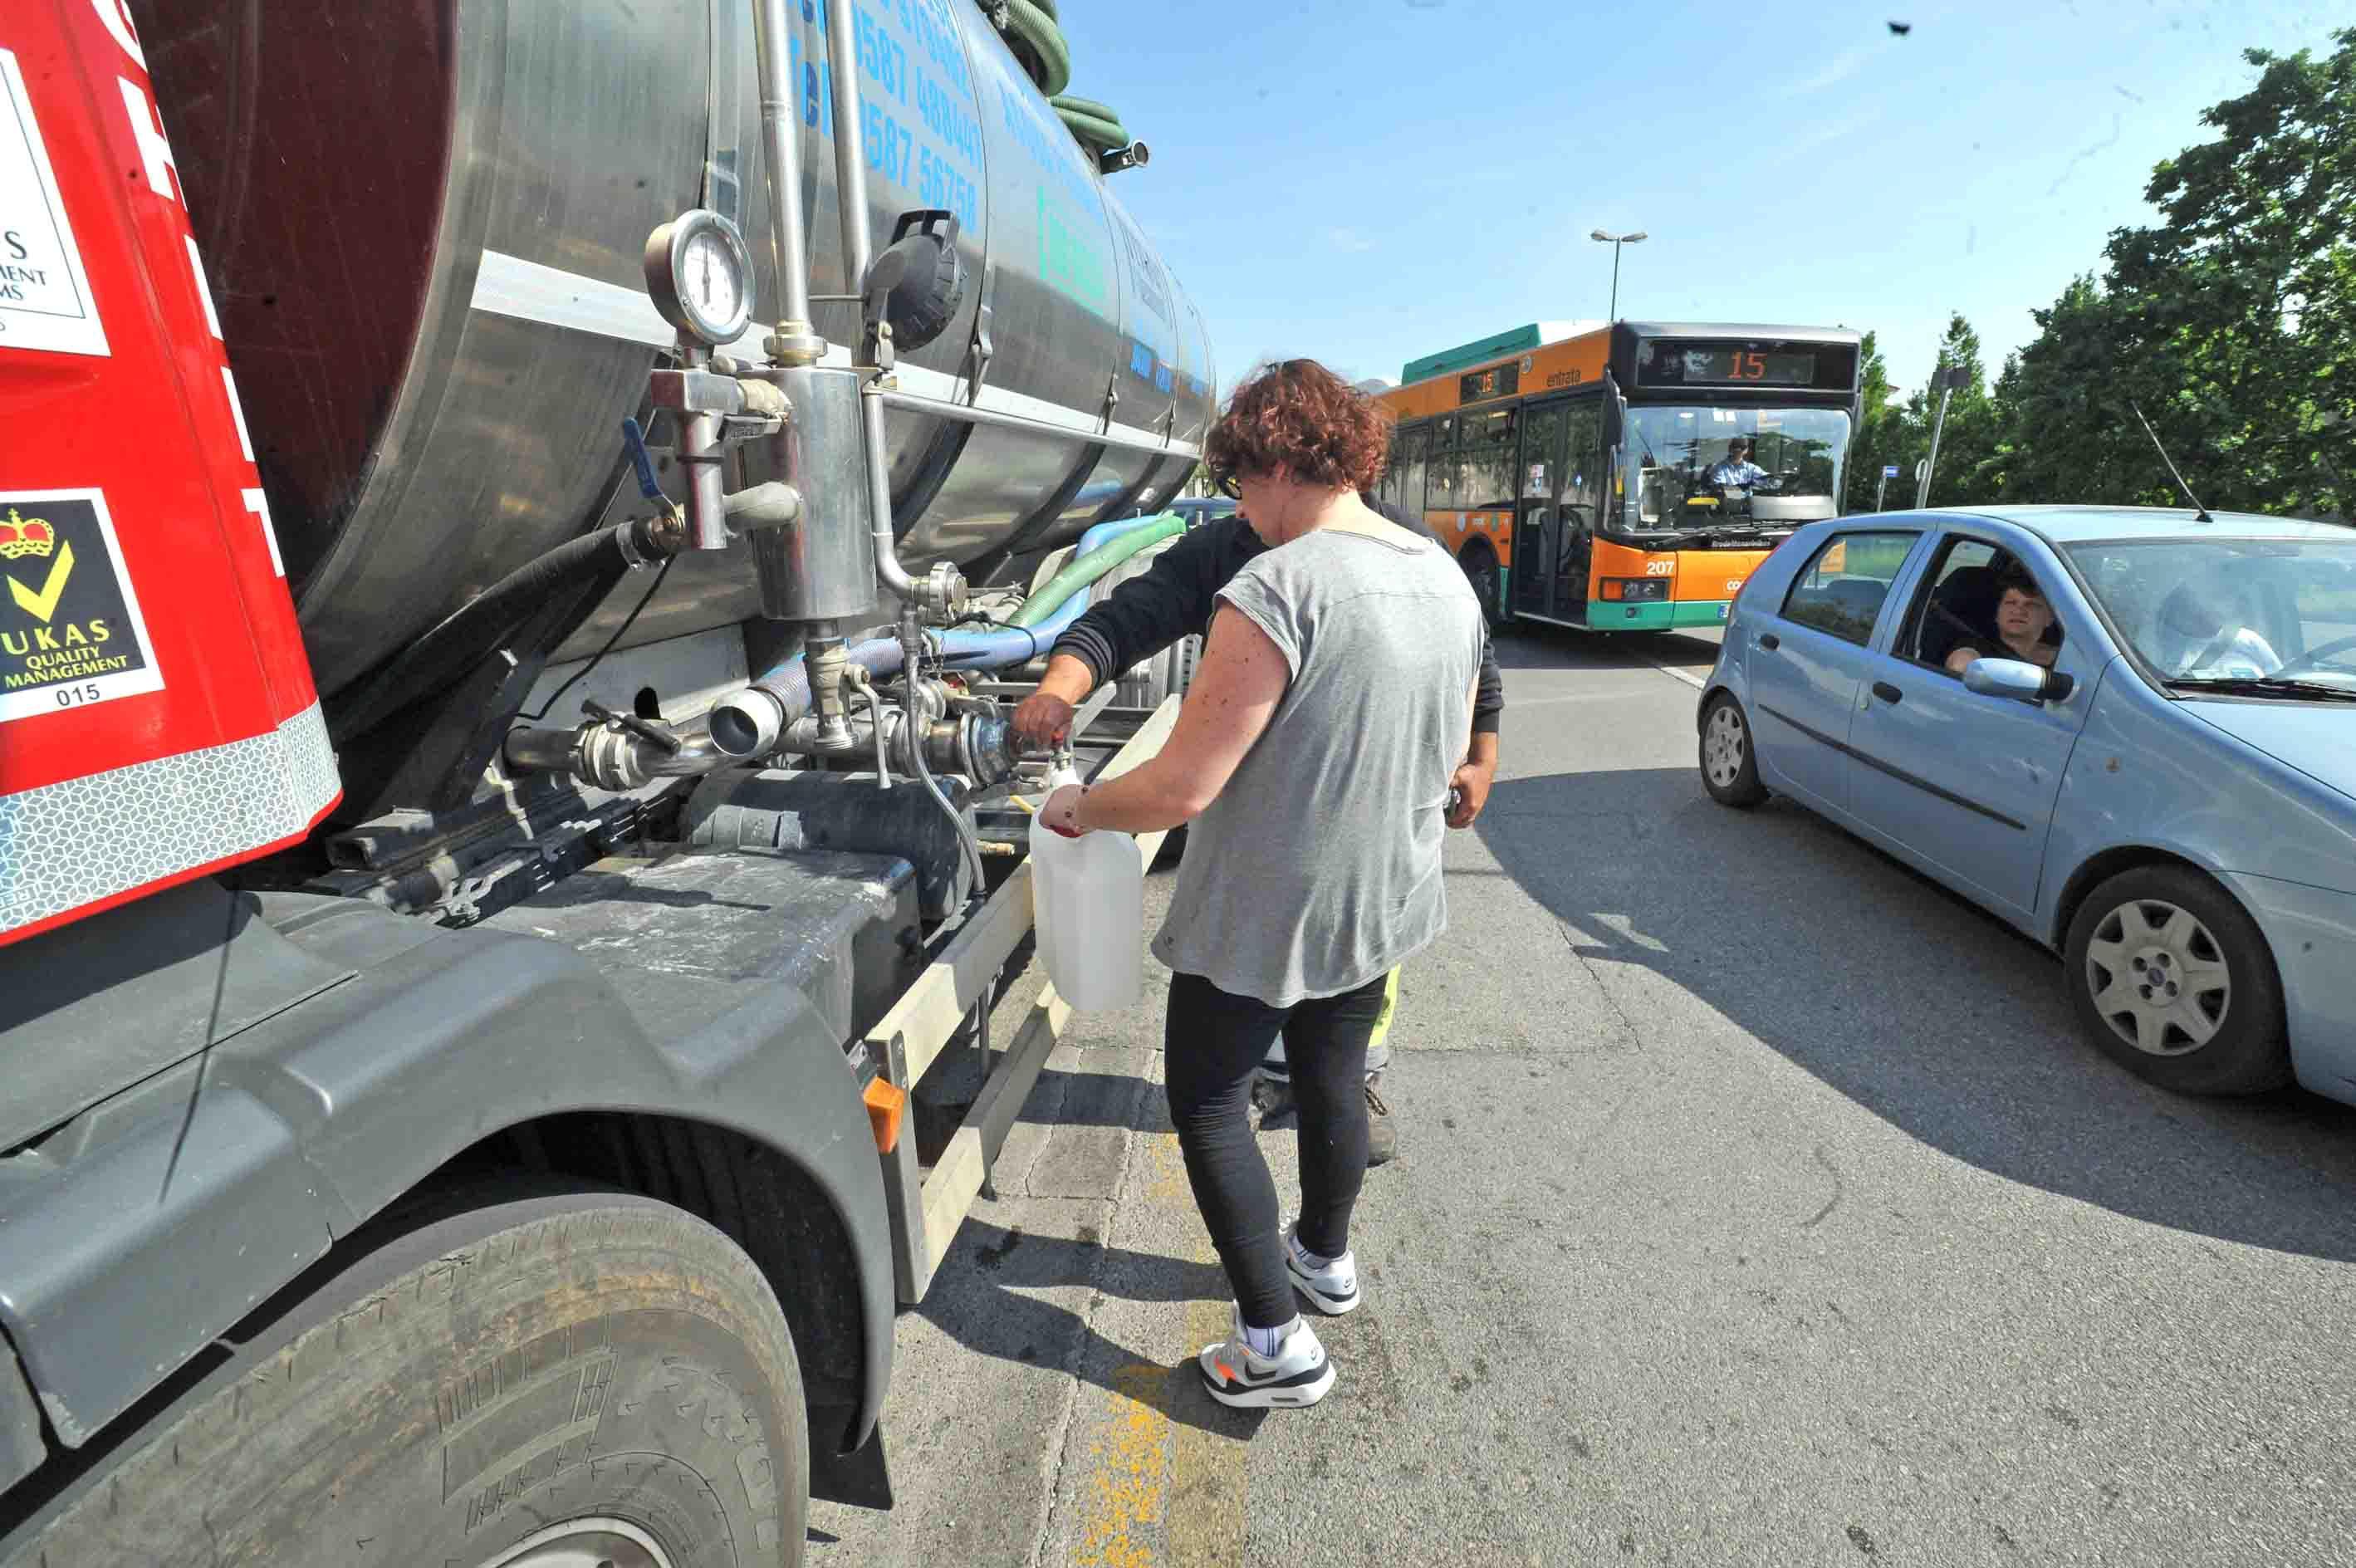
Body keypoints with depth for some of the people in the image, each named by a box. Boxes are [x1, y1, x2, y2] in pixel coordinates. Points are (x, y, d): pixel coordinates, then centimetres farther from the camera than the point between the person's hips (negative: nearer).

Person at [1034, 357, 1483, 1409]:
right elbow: (1452, 760, 11)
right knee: (1333, 1079, 26)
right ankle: (1325, 1256, 50)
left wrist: (1081, 808, -7)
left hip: (1264, 915, -8)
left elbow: (1184, 786, -25)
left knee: (1207, 1098, 12)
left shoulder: (1274, 590, -25)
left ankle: (1276, 1343, 22)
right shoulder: (1448, 580, 2)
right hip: (1385, 900, 8)